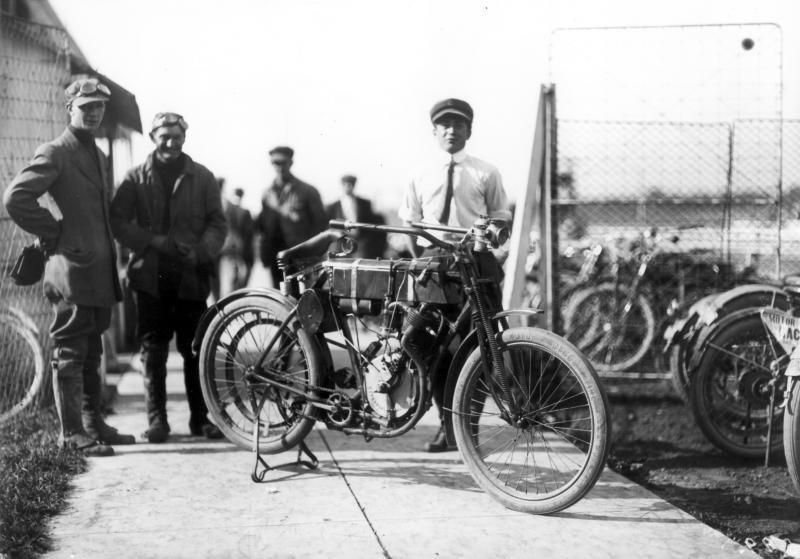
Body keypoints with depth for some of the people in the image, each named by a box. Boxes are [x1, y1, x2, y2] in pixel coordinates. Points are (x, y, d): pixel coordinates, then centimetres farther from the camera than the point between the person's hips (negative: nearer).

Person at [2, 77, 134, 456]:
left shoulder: (98, 157, 19)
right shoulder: (54, 153, -8)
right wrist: (53, 233, -14)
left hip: (99, 275, 9)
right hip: (72, 271, -9)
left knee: (91, 354, 15)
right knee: (70, 353, -5)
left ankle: (94, 424, 23)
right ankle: (72, 434, -2)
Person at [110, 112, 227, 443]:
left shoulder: (202, 178, 9)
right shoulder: (136, 179, 8)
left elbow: (217, 224, 7)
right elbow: (118, 222, 2)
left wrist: (200, 252, -11)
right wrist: (154, 241, -12)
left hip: (191, 275, 0)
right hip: (150, 276, 0)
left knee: (195, 350, 1)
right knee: (153, 351, 0)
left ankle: (201, 417, 9)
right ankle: (156, 418, 7)